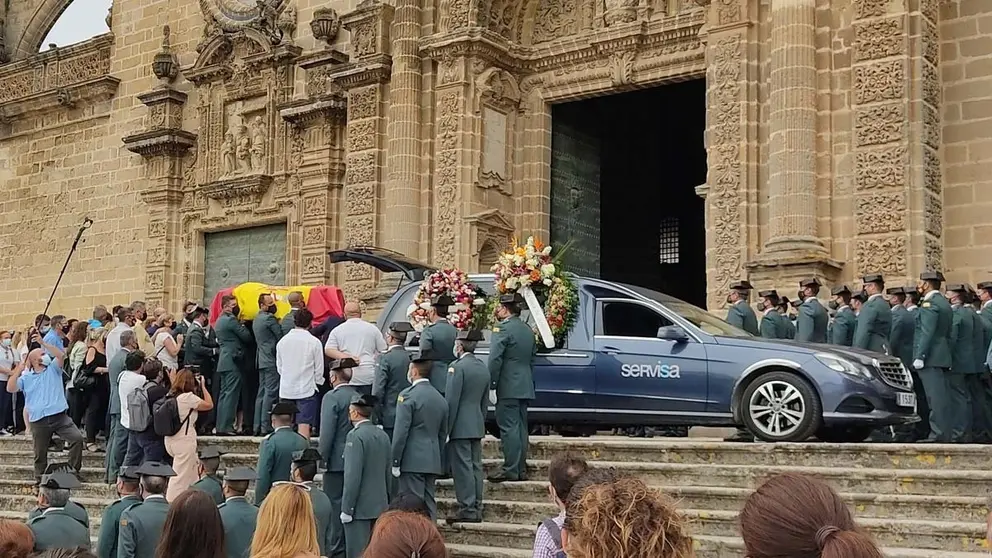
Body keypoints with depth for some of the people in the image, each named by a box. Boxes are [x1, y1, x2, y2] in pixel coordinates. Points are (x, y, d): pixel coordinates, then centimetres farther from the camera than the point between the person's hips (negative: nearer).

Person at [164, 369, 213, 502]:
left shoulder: (170, 396, 5)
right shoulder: (188, 397, -17)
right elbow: (209, 405, -9)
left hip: (171, 440, 9)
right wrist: (203, 386, -1)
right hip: (184, 441, -9)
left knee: (193, 471, 24)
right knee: (181, 477, 0)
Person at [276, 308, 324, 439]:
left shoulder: (282, 341, 3)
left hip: (285, 390, 4)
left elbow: (279, 368, 11)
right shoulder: (314, 342, -9)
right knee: (304, 425, -6)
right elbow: (319, 369, -3)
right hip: (307, 389, -4)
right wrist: (317, 382, 16)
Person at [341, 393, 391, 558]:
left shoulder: (356, 435, -14)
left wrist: (347, 509, -14)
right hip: (380, 506, 8)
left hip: (360, 508, -8)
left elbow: (353, 475, -19)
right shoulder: (383, 436, 9)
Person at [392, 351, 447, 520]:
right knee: (429, 504, 11)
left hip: (412, 461, -7)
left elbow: (401, 431, -13)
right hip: (432, 462, 7)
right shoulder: (441, 399, 14)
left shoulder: (408, 395, -9)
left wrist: (395, 462, -9)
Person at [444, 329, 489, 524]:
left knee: (462, 467, -5)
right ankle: (476, 509, 15)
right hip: (477, 427, 8)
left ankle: (467, 509, -5)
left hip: (460, 427, -8)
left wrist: (446, 429, -12)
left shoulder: (458, 367, -13)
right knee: (475, 466, 11)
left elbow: (451, 400, -16)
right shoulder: (483, 368, 13)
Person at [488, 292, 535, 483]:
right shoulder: (528, 330, 15)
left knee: (509, 428, -6)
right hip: (525, 388, 9)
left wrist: (491, 386, -14)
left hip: (507, 388, -9)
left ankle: (511, 470, -7)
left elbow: (495, 360, -17)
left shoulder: (503, 328, -13)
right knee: (521, 428, 12)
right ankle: (521, 469, 15)